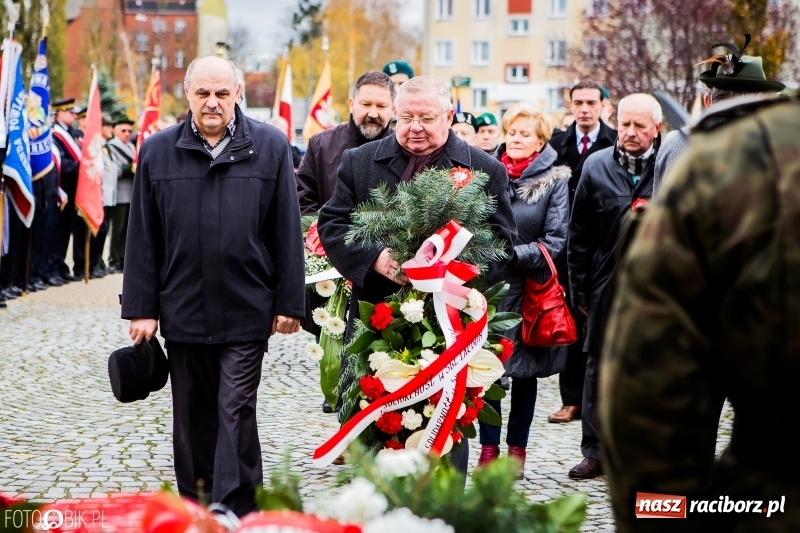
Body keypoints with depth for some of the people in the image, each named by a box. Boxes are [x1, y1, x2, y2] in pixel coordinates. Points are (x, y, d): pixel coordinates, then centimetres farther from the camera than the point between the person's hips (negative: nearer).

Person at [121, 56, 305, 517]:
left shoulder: (270, 147, 1)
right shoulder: (158, 151, 5)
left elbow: (288, 232, 1)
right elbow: (143, 237, 5)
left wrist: (290, 302, -2)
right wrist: (141, 307, 2)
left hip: (247, 311, -2)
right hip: (182, 311, 3)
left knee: (236, 413, -3)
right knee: (193, 418, 11)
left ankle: (237, 514, 3)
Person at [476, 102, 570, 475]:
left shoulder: (554, 181, 0)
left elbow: (555, 242, -6)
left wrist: (514, 254, -18)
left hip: (529, 289, -2)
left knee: (524, 369, 6)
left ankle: (517, 448, 15)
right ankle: (488, 447, 8)